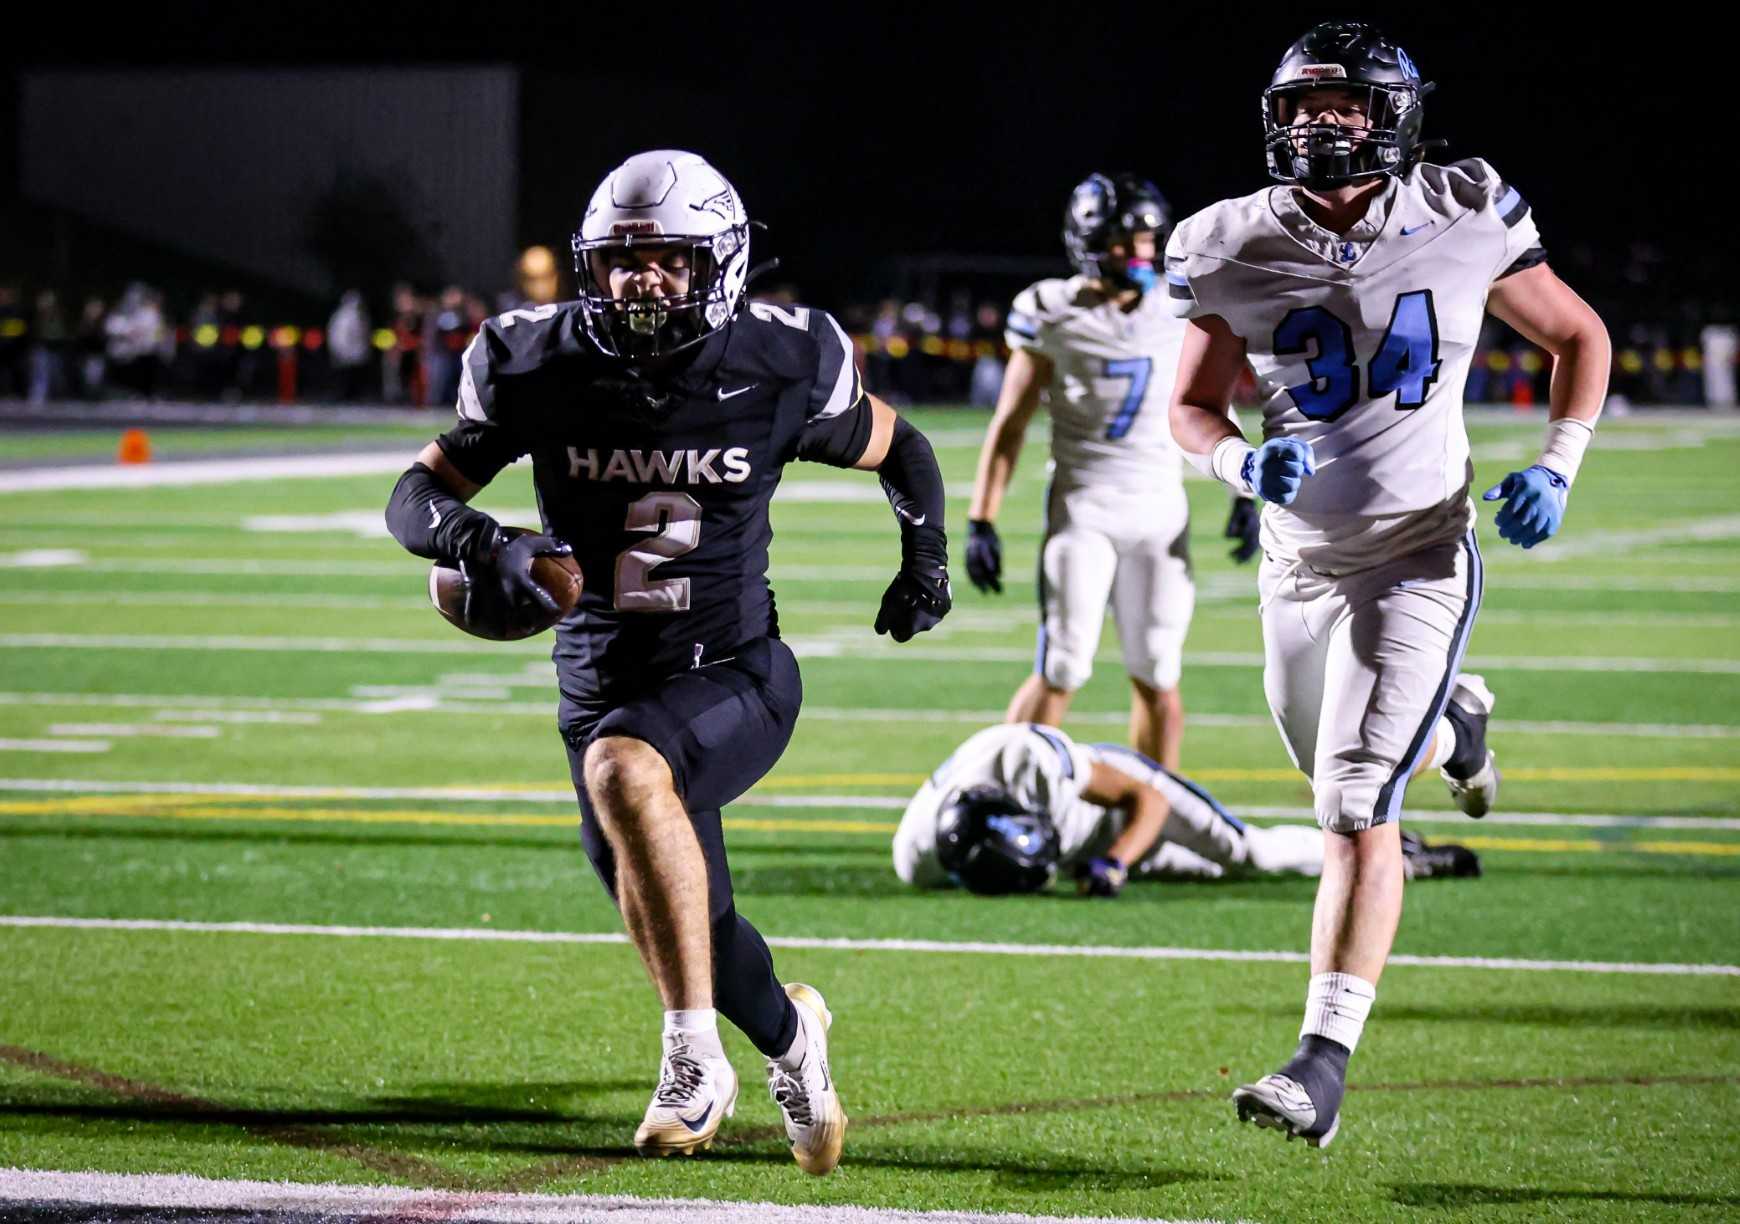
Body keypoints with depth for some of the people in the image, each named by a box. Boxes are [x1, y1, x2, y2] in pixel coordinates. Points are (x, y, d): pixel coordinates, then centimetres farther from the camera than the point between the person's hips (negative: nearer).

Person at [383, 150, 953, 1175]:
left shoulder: (779, 367, -7)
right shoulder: (540, 367, -6)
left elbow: (896, 448, 12)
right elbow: (417, 499, -3)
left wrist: (926, 553, -1)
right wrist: (483, 544, -24)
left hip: (733, 677, -4)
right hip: (603, 689, 4)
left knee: (624, 770, -35)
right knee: (689, 928, 8)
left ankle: (695, 1055, -29)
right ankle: (788, 1034, 45)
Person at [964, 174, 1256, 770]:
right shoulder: (1053, 314, -5)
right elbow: (1009, 423, -1)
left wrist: (1243, 491, 8)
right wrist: (981, 520, -4)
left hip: (1159, 509, 3)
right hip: (1082, 508, -3)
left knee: (1158, 678, 3)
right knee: (1061, 673, -9)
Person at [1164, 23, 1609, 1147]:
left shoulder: (1463, 225, -10)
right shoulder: (1240, 253, -7)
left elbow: (1580, 338, 5)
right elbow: (1193, 410, 4)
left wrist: (1558, 470, -8)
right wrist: (1244, 462, -19)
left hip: (1418, 557, -4)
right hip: (1300, 563, 4)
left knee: (1358, 809, -16)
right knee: (1338, 776, 23)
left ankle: (1324, 1064, -15)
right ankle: (1452, 720, 58)